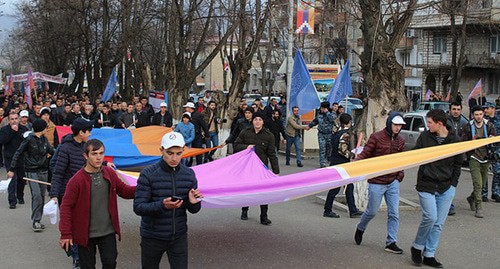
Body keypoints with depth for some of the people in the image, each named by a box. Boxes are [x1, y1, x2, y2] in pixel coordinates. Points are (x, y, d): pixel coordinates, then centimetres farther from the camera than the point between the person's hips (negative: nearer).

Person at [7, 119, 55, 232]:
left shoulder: (44, 139, 7)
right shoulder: (29, 140, -11)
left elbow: (51, 150, 20)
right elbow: (18, 154, -6)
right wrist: (12, 169, -6)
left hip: (43, 171, 6)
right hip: (32, 172, -6)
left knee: (42, 196, 9)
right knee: (37, 195, -15)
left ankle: (37, 220, 18)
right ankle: (36, 221, -8)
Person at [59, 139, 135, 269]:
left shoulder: (110, 173, 0)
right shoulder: (77, 179, -14)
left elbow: (124, 191, 10)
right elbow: (66, 206, -11)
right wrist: (66, 234, -13)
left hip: (108, 232, 3)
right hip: (85, 234, -3)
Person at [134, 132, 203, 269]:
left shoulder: (189, 174, -1)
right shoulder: (148, 174, -13)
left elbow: (193, 210, 4)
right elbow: (138, 207, -17)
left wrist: (193, 202, -19)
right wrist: (162, 205, -33)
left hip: (179, 237, 2)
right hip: (152, 237, -2)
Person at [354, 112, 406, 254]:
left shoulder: (400, 141, 7)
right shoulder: (376, 137, -11)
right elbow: (364, 154, -12)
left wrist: (399, 176, 6)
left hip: (393, 183, 5)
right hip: (376, 183, -5)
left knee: (394, 213, 1)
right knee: (372, 211, 8)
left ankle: (391, 242, 8)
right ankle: (360, 228, 37)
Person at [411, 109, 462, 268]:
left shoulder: (454, 141, 0)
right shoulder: (424, 137, -2)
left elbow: (458, 164, 10)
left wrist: (453, 183, 4)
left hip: (446, 189, 2)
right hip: (426, 186, -2)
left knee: (439, 223, 5)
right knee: (430, 217, -13)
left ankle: (429, 255, 16)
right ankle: (417, 247, 10)